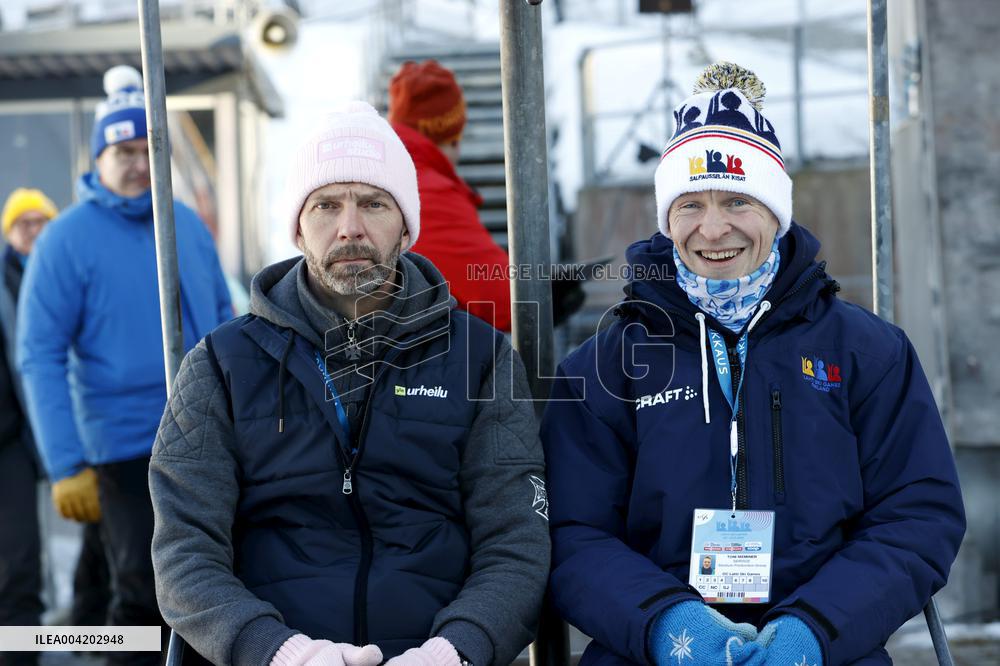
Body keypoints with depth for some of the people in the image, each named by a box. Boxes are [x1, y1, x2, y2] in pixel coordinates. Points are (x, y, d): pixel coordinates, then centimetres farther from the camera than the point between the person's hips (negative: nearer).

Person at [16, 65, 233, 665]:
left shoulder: (189, 226, 6)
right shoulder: (66, 240, -8)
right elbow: (41, 357, -11)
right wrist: (66, 466, -16)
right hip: (127, 451, -5)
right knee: (143, 593, -1)